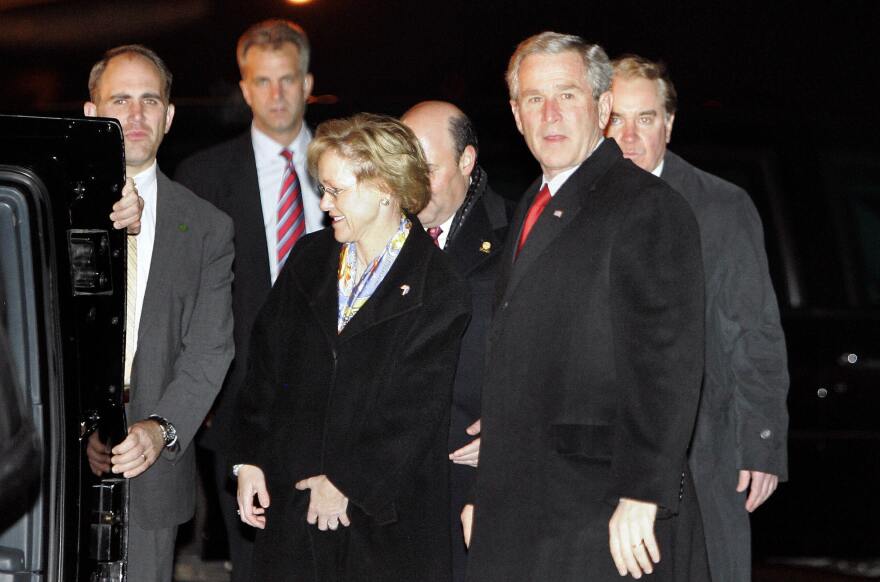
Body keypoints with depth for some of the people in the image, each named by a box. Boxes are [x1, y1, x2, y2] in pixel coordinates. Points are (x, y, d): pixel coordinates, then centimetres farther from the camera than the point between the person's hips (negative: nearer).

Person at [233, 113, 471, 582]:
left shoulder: (440, 291, -9)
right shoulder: (309, 259, 9)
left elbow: (415, 410, -11)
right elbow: (266, 360, 10)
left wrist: (346, 482, -11)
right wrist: (249, 459, 3)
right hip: (288, 500, 5)